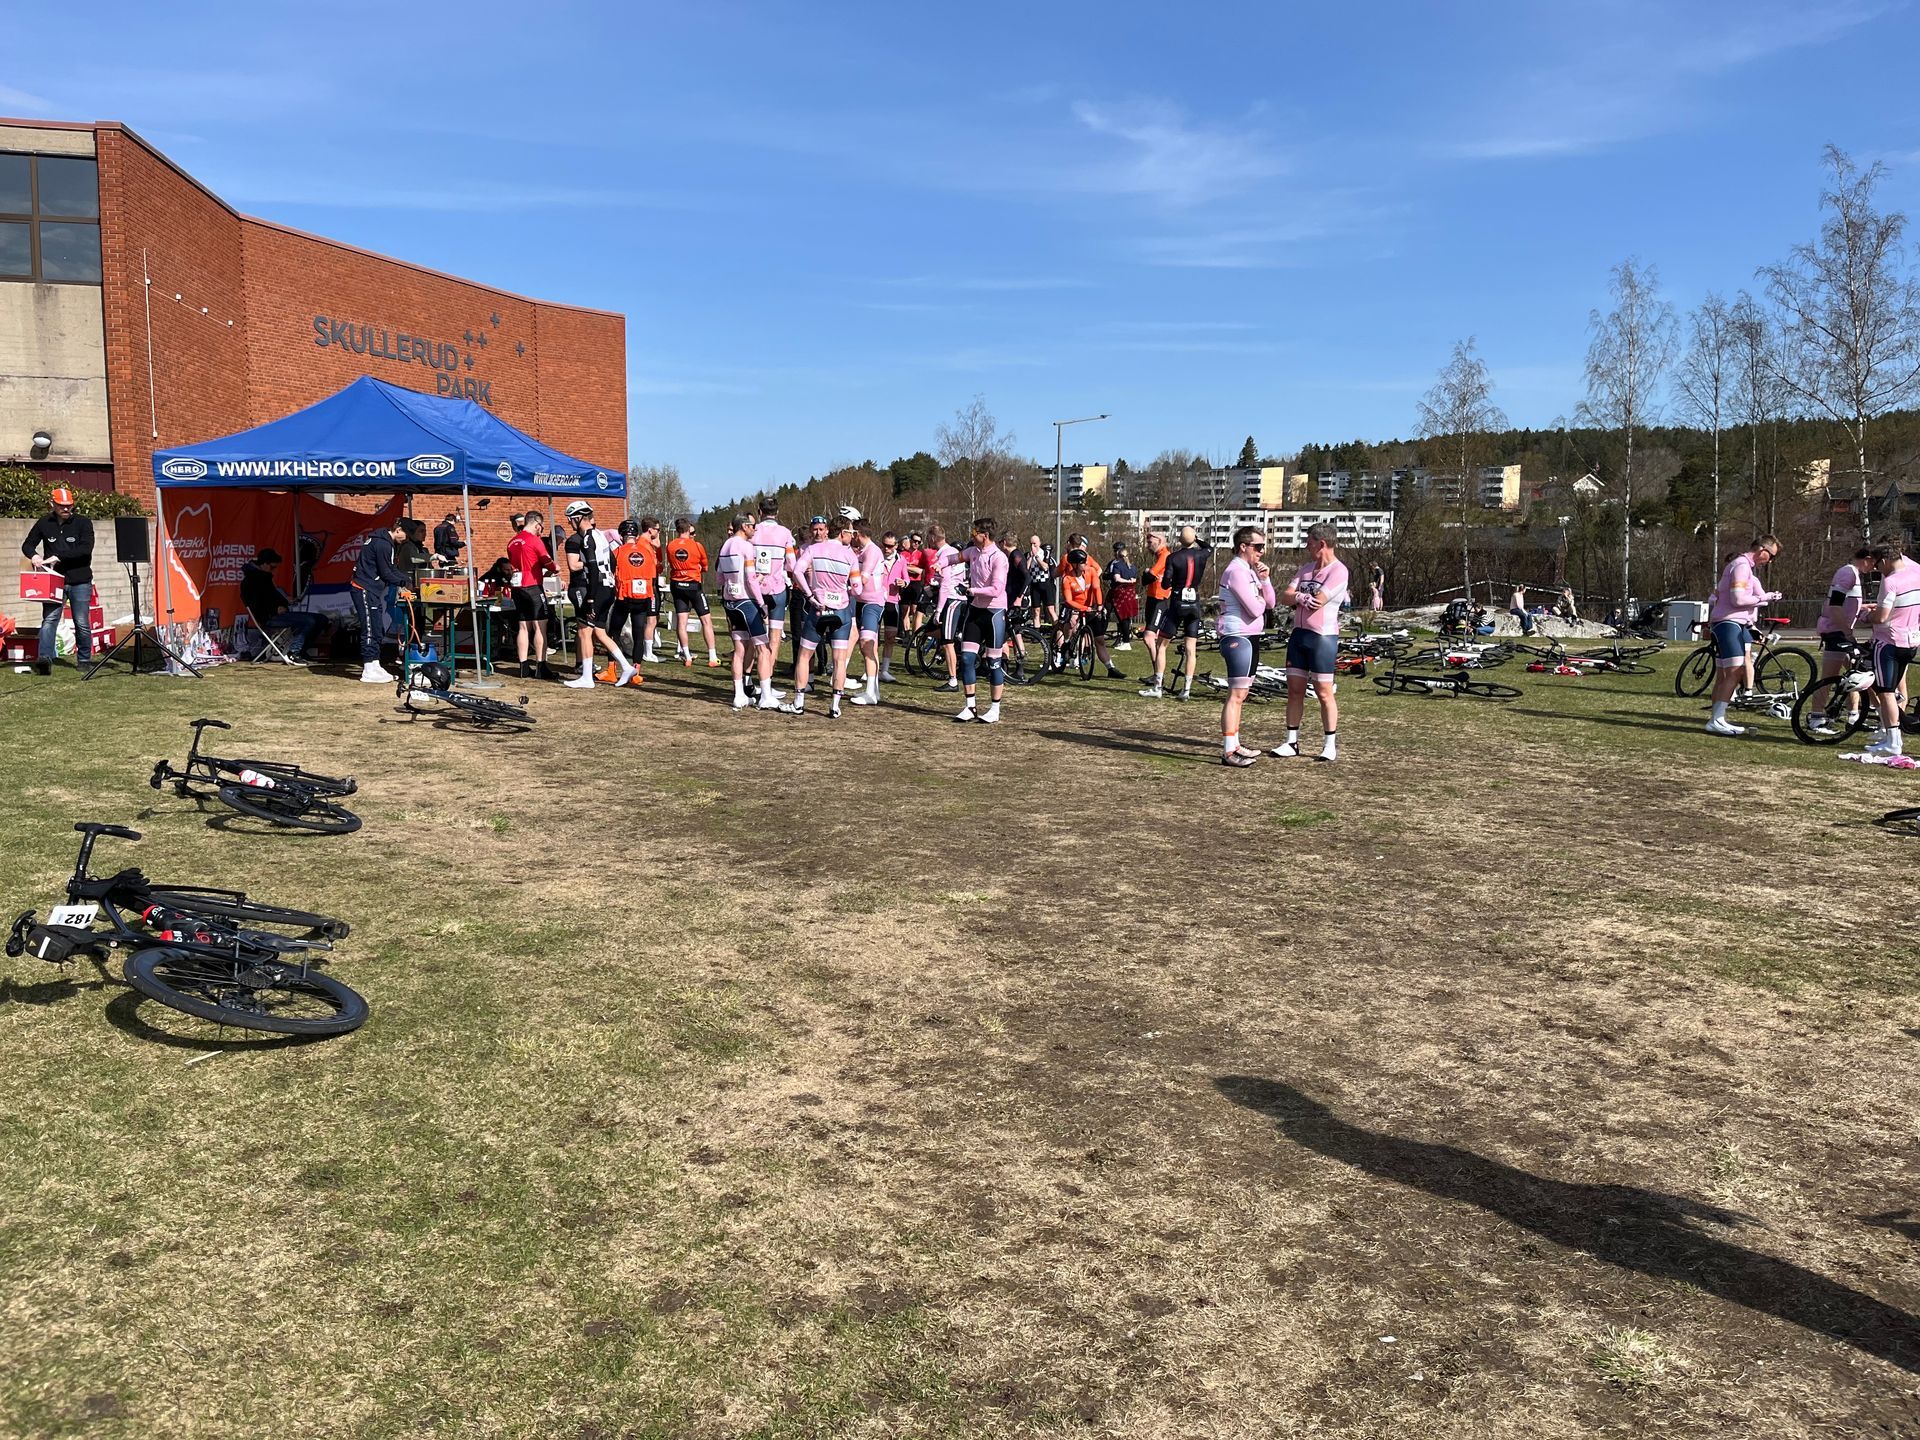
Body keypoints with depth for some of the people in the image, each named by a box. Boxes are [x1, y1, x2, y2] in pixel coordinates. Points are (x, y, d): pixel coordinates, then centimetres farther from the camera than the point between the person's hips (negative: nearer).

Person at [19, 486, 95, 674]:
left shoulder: (83, 522, 0)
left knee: (82, 623, 4)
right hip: (54, 580, 1)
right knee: (49, 619, -12)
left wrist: (59, 557, -19)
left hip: (80, 581, -1)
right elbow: (27, 545, 14)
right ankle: (44, 658, -23)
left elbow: (86, 548, -13)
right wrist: (33, 557, -9)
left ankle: (84, 660, 16)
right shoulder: (44, 523, 7)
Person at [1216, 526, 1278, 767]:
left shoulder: (1249, 571, 17)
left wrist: (1264, 579, 1)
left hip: (1250, 638, 11)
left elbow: (1269, 604, 15)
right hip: (1238, 637, -11)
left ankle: (1234, 745, 23)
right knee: (1236, 695, -12)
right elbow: (1255, 609, -20)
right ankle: (1228, 751, -12)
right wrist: (1260, 599, 2)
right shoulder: (1236, 571, -15)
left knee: (1240, 695, 15)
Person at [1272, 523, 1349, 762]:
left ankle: (1330, 744, 8)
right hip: (1299, 634, 7)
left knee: (1324, 692, -2)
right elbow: (1285, 597, 6)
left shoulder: (1338, 571, -10)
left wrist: (1296, 598, 0)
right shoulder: (1306, 568, 14)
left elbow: (1316, 602, -19)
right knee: (1294, 689, 7)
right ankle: (1291, 741, 13)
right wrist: (1302, 598, -14)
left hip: (1323, 637, -7)